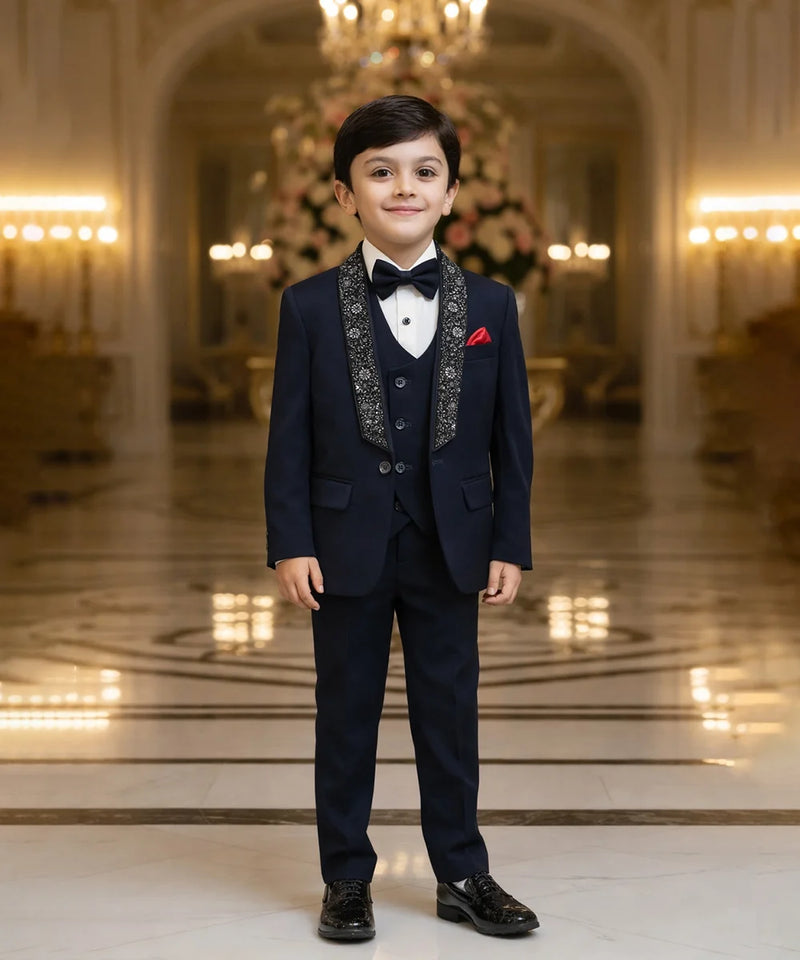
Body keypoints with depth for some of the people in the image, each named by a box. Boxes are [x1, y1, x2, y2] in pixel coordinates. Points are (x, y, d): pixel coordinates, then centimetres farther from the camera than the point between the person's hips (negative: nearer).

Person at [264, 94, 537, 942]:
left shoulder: (490, 306, 3)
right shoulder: (310, 306, -1)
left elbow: (511, 436, 4)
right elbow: (290, 436, -2)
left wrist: (510, 545, 0)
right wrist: (290, 544, -8)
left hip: (449, 550, 1)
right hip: (348, 548, -1)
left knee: (450, 714, 9)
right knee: (346, 714, 9)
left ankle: (462, 875, 22)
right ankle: (346, 879, 21)